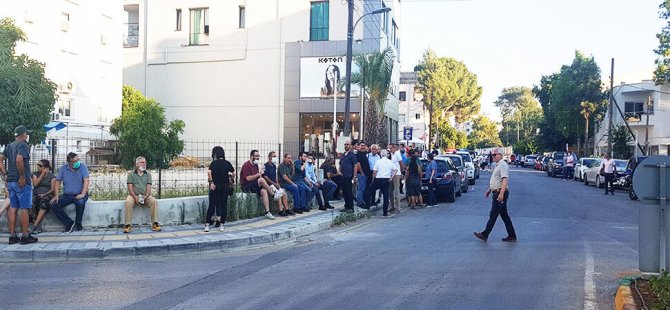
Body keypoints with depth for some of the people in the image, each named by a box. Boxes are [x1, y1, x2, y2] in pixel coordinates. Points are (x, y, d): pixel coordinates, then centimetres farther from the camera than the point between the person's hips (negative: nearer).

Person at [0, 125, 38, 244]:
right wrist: (23, 177, -19)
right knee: (24, 208, -3)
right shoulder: (23, 145, -11)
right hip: (22, 182, -8)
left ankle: (12, 236, 12)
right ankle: (25, 236, 0)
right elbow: (19, 160, -26)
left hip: (10, 181, 8)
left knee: (13, 208, 10)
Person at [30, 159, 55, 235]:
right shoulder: (35, 174, 13)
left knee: (44, 203, -38)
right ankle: (39, 226, -30)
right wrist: (42, 174, -5)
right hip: (36, 194, 2)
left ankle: (35, 225, -37)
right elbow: (35, 184, -4)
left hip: (47, 194, -2)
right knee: (33, 203, -34)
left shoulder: (51, 176, 6)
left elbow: (53, 189, 1)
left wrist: (45, 194, -15)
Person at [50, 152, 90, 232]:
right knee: (54, 205, -19)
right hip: (67, 195, 4)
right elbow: (58, 182, 7)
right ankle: (70, 224, -13)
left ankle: (78, 224, -13)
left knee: (80, 202, -37)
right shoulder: (63, 168, 3)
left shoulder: (82, 166, -6)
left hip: (79, 194, -4)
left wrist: (83, 194, -27)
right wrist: (56, 195, -6)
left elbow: (86, 181, -14)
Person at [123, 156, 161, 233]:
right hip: (134, 195, -2)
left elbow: (149, 187, 3)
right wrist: (135, 197, -18)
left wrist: (146, 196, -16)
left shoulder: (148, 174, 13)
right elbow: (130, 188, -3)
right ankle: (128, 225, -30)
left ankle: (155, 224, -27)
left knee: (154, 201, -27)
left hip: (145, 196, 2)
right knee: (128, 202, -34)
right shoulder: (131, 174, 6)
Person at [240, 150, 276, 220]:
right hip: (246, 186, -8)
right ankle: (273, 194, -14)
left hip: (255, 186, 8)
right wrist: (258, 174, -17)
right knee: (261, 180, -30)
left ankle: (267, 212, -27)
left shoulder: (256, 165, 16)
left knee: (264, 191, -22)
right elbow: (248, 178, -20)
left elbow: (258, 177, 15)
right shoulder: (247, 165, -10)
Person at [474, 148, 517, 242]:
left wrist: (501, 194, -32)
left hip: (500, 193, -10)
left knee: (493, 215, -4)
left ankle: (485, 235, 1)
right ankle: (512, 236, 14)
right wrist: (490, 189, 30)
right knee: (504, 215, 11)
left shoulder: (503, 165, -15)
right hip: (497, 193, 10)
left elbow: (504, 180, -25)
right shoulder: (498, 165, 18)